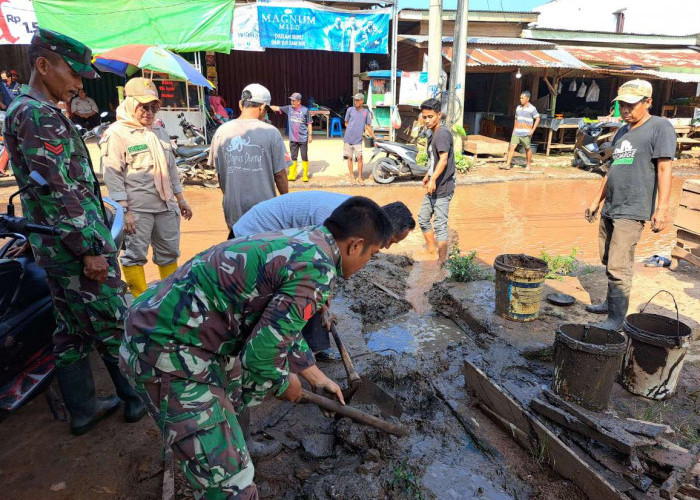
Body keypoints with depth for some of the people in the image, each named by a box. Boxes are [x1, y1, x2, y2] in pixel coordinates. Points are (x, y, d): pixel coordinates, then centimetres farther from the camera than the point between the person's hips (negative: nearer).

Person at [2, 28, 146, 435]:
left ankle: (83, 409, 27)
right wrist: (91, 248, -20)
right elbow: (57, 191, -22)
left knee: (72, 329, 15)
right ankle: (136, 397, 20)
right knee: (114, 326, 4)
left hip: (54, 248, 10)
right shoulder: (40, 115, -16)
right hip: (78, 244, -10)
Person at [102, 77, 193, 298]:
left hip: (165, 206, 7)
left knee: (169, 253, 14)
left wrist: (180, 199, 22)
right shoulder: (117, 133, -5)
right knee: (135, 256, 1)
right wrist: (123, 211, -15)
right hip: (136, 209, -6)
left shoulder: (159, 132, 17)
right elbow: (112, 174, -10)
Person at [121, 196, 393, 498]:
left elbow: (281, 329, 22)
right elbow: (262, 353, -19)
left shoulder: (299, 242, 10)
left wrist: (318, 379, 29)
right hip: (166, 351, -10)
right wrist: (285, 384, 3)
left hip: (168, 324, 10)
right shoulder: (316, 269, -21)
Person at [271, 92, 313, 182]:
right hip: (292, 139, 3)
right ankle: (292, 175, 15)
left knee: (304, 157, 4)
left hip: (303, 138, -3)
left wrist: (310, 134, -5)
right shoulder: (289, 108, 3)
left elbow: (309, 123, -2)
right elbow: (277, 108, -1)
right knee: (293, 157, 9)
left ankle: (305, 175, 12)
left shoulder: (305, 110, -5)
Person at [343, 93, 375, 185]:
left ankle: (360, 177, 7)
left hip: (358, 139, 0)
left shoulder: (366, 112, 5)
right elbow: (346, 123, 12)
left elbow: (368, 126, 11)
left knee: (359, 158, -5)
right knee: (349, 158, 7)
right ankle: (352, 176, 19)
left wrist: (374, 138, 10)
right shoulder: (350, 110, 2)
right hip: (348, 138, 0)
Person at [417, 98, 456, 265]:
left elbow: (444, 159, -26)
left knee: (440, 224, -5)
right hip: (433, 188, 10)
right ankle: (431, 250, 33)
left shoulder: (442, 133, -16)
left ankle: (442, 261, 4)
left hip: (442, 188, -10)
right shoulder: (433, 134, 14)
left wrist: (433, 179, -33)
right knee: (423, 218, 18)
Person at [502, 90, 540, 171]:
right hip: (516, 132, 4)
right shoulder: (518, 108, 10)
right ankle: (507, 164, -9)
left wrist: (533, 130, -14)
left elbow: (537, 119, -5)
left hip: (526, 133, -4)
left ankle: (529, 164, 22)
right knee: (512, 147, -7)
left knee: (527, 149, 7)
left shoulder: (532, 109, -7)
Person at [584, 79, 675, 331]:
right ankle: (610, 303, 29)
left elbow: (664, 169, -12)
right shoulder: (622, 132, 18)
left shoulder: (660, 127, -4)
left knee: (619, 267, -10)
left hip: (632, 211, -8)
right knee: (608, 262, 15)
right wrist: (596, 201, 22)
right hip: (610, 209, 8)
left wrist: (662, 208, -19)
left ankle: (617, 318, -1)